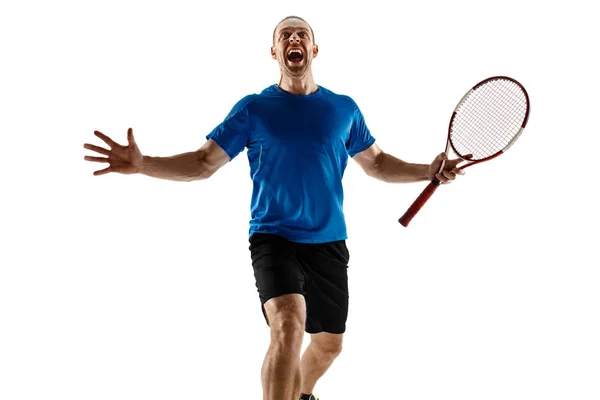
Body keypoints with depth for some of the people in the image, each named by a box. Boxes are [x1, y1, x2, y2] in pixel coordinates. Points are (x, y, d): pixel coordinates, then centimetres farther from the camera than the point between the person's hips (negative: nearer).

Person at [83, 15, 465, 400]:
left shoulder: (344, 108, 6)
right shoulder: (253, 109, -1)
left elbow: (377, 163, 18)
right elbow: (202, 163, -3)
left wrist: (428, 171, 3)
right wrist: (141, 164, -17)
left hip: (329, 243, 4)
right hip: (273, 238, -3)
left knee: (329, 343, 15)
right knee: (288, 327, -27)